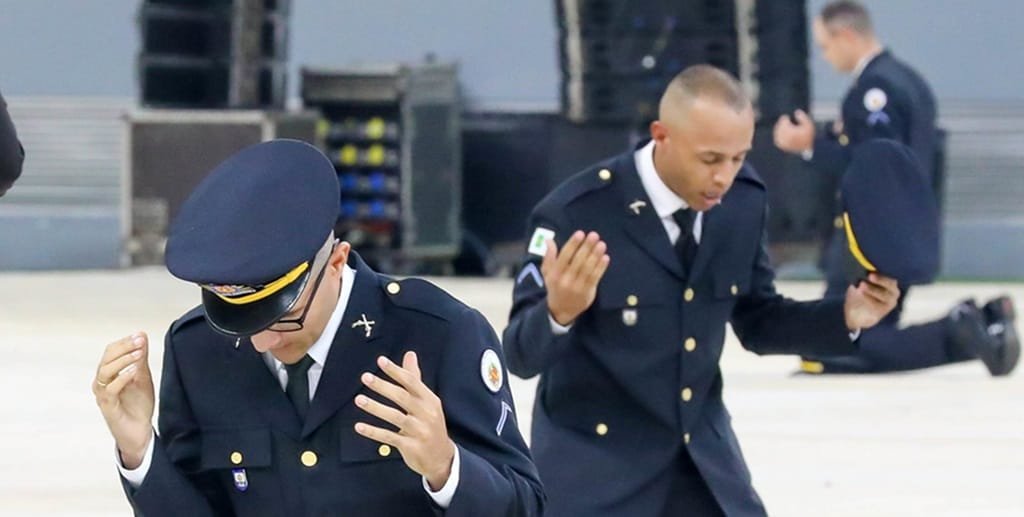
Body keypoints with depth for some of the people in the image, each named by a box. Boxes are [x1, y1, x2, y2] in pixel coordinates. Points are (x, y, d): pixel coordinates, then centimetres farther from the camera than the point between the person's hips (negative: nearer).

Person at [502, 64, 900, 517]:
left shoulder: (743, 200, -5)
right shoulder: (576, 214, -21)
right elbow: (521, 354, -19)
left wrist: (844, 316, -9)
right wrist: (559, 311, -43)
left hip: (701, 450, 5)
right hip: (593, 460, -5)